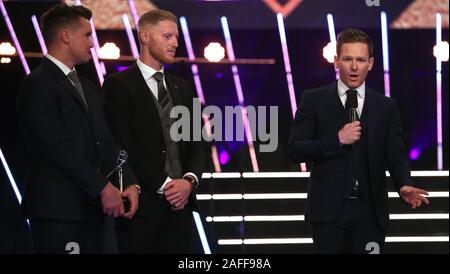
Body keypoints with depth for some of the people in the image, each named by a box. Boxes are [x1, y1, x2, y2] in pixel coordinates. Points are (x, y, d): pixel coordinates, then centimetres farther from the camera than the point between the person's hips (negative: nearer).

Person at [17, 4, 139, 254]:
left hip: (90, 208, 8)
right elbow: (58, 148, -15)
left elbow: (106, 143, 15)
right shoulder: (38, 85, -7)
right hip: (57, 209, -8)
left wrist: (130, 183, -1)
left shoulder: (88, 89, 22)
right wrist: (103, 188, -14)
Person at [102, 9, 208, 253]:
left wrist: (189, 180, -6)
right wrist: (163, 186, -13)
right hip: (141, 203, -5)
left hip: (179, 204, 5)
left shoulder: (182, 88, 17)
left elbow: (197, 143, 13)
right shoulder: (119, 85, -3)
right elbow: (124, 146, -10)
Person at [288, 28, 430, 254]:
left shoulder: (386, 107, 10)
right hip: (329, 210, -2)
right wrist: (337, 140, -15)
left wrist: (404, 185, -17)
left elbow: (396, 155, 3)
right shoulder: (314, 100, 4)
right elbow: (296, 150, -2)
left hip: (371, 212, 2)